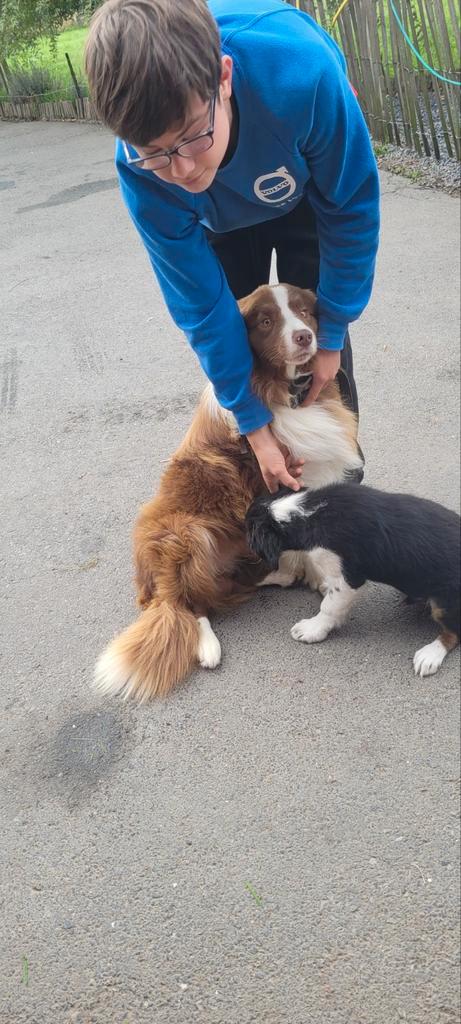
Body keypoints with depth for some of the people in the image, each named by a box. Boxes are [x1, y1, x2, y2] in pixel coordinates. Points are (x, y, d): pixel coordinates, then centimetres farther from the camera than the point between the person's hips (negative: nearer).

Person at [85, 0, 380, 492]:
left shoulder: (303, 70, -44)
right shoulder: (141, 172, -36)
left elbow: (351, 209, -26)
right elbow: (201, 305, -27)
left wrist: (330, 337, -19)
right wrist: (254, 423, -22)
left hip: (307, 195, -1)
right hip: (222, 221, 1)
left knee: (316, 341, -5)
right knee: (233, 336, -2)